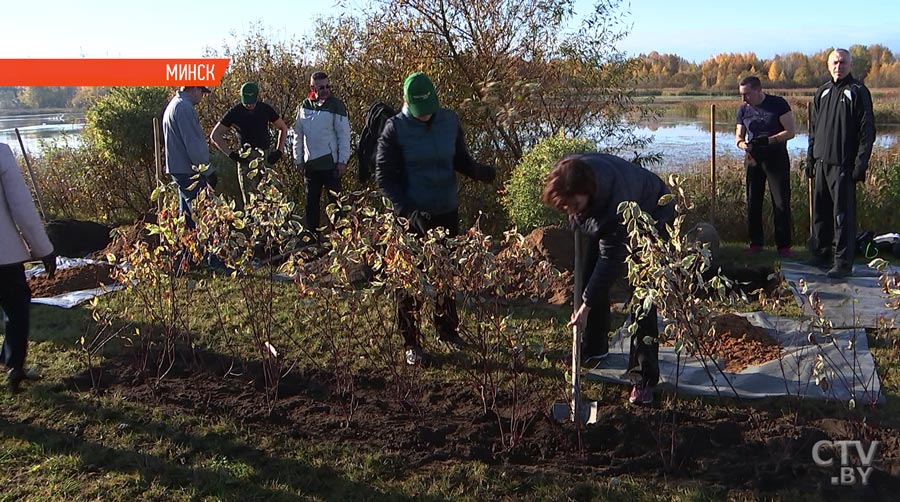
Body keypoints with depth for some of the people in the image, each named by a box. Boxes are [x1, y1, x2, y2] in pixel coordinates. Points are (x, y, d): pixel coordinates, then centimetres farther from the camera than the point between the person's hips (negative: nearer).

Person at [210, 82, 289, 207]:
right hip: (245, 159, -1)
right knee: (249, 199, -3)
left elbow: (283, 128, 16)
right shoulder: (235, 112, -3)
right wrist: (231, 154, -7)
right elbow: (215, 135, 2)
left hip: (266, 157, 1)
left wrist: (279, 151, 5)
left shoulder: (265, 109, 1)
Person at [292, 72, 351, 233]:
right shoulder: (305, 106, 5)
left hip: (330, 163, -5)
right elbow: (298, 134, 12)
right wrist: (298, 159, 9)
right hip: (310, 164, 5)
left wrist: (343, 161, -12)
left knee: (335, 200, 2)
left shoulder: (336, 105, -7)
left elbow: (344, 134, -8)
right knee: (311, 201, 12)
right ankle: (311, 233, 22)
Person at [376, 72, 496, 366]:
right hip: (411, 217, -4)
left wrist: (479, 171, -14)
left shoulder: (449, 121, 0)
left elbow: (460, 160, 9)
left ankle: (447, 329, 34)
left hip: (447, 212, 4)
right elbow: (385, 177, -11)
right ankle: (411, 343, 15)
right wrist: (409, 211, -22)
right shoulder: (395, 129, -12)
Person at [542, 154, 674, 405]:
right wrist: (577, 217, 12)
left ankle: (644, 378, -10)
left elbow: (611, 258, -36)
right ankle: (594, 347, 29)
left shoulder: (615, 200, -45)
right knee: (590, 278, 8)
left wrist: (586, 305, -32)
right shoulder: (568, 176, -28)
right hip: (607, 217, 7)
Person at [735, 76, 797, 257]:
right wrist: (743, 144, -13)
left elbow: (791, 131, -10)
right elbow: (739, 136, 12)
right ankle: (755, 243, 16)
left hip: (776, 157, -4)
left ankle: (784, 245, 3)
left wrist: (768, 140, -22)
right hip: (753, 159, 4)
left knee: (781, 203, -3)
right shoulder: (743, 110, 5)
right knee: (753, 202, 6)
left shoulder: (778, 104, -8)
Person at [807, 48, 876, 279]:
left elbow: (867, 131, -7)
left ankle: (843, 263, 0)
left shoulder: (858, 92, -4)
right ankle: (821, 255, 24)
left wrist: (861, 163, -13)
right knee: (820, 212, 12)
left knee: (843, 216, -5)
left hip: (843, 165, -6)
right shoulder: (822, 93, 14)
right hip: (821, 163, 6)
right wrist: (810, 159, 14)